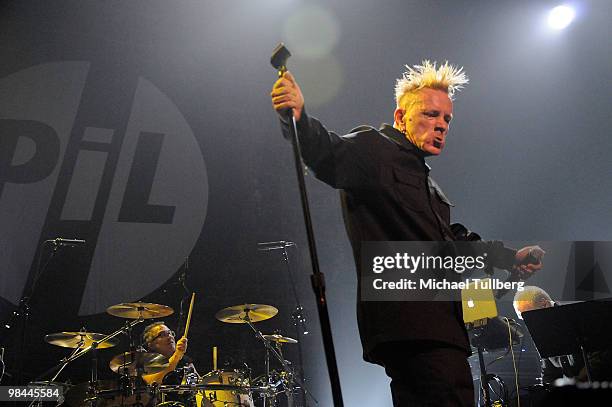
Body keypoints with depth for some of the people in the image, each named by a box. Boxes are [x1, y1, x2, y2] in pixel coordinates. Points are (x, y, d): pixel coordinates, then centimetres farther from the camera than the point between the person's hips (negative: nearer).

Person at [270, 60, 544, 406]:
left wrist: (509, 257, 27)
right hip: (409, 324, -9)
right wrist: (299, 119, -40)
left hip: (437, 323, 10)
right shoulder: (373, 149, -1)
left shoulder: (428, 185, 26)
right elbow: (328, 153, -20)